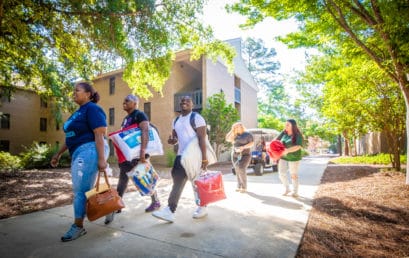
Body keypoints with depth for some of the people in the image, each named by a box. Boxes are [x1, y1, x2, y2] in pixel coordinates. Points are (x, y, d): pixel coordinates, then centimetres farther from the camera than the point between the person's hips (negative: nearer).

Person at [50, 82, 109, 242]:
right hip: (79, 153, 10)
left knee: (81, 190, -2)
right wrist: (58, 153, 24)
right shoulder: (79, 112, 20)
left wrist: (101, 158, -25)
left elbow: (100, 135, -19)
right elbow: (72, 137, 25)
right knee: (85, 189, 14)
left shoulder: (92, 109, -10)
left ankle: (78, 227, 11)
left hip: (89, 152, -10)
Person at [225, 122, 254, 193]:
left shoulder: (248, 134, -2)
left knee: (242, 170, -18)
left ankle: (244, 187, -8)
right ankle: (239, 186, 14)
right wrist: (232, 130, -5)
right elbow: (227, 139, -1)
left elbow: (252, 143, -8)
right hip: (235, 155, 5)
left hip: (245, 155, -5)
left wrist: (243, 147, -20)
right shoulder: (235, 135, 9)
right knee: (237, 171, 4)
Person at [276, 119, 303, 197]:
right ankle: (287, 189, 27)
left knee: (293, 175, 7)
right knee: (281, 174, 4)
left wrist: (288, 150, -38)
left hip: (293, 158, -4)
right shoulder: (284, 133, 0)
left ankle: (295, 192, 25)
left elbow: (298, 146, -25)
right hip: (283, 157, 5)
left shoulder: (298, 135, -14)